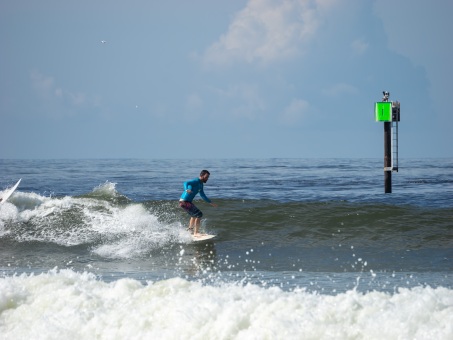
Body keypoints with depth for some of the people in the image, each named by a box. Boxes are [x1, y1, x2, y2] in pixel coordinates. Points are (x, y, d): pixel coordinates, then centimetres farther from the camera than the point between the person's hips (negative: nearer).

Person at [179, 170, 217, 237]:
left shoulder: (201, 184, 13)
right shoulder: (196, 181, -18)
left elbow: (203, 196, 27)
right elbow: (186, 183, -37)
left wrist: (210, 202, 28)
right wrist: (186, 190, -57)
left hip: (188, 202, 10)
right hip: (184, 202, -10)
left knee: (195, 215, 32)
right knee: (199, 214, -16)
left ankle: (190, 228, 51)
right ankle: (196, 233, -16)